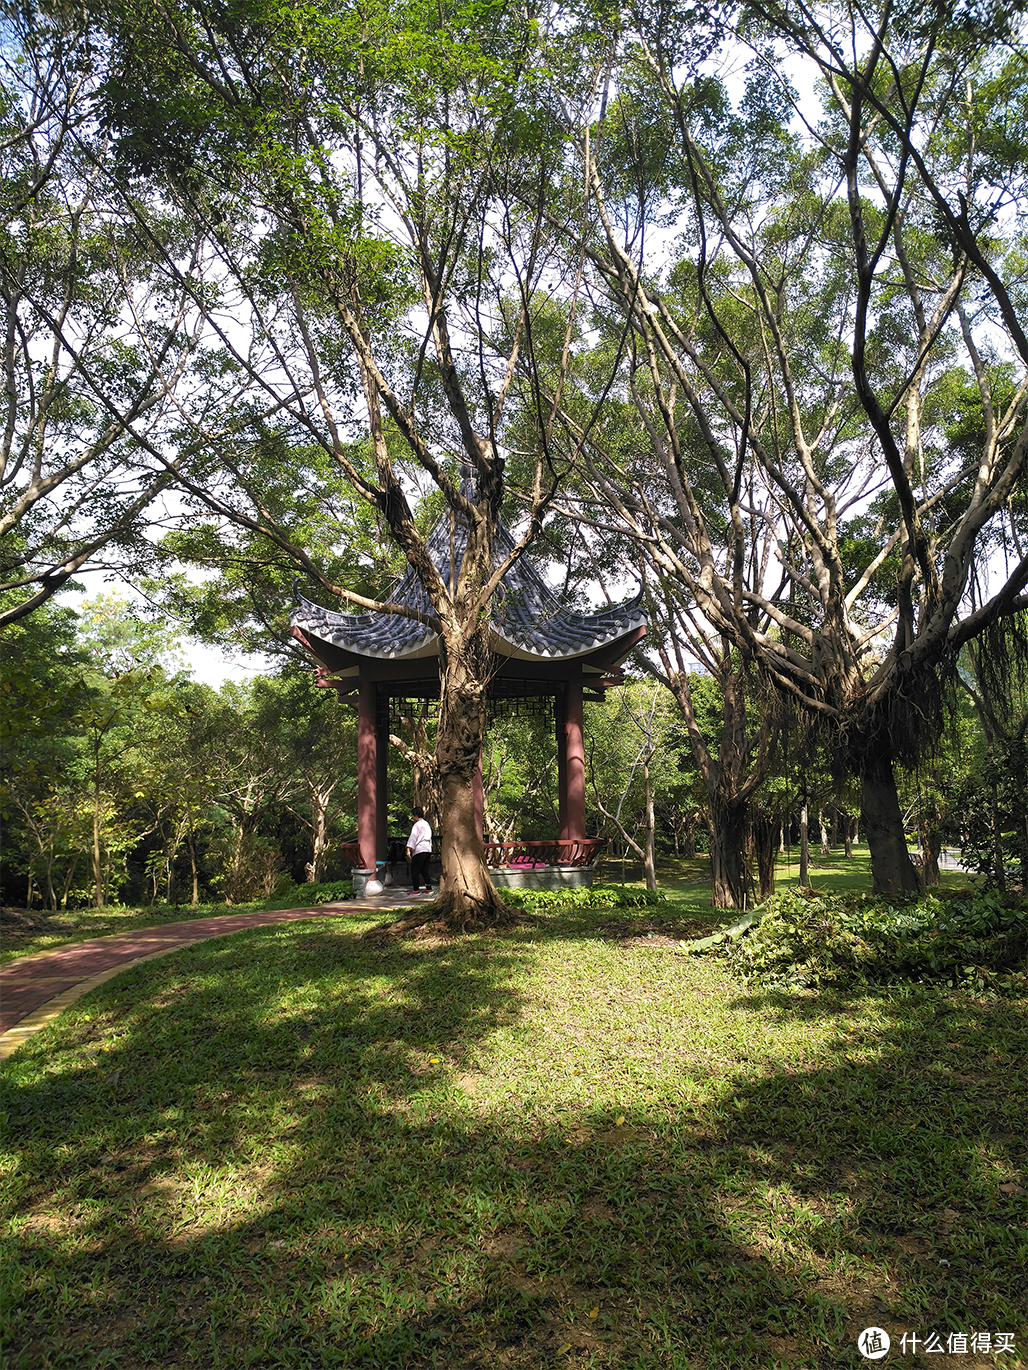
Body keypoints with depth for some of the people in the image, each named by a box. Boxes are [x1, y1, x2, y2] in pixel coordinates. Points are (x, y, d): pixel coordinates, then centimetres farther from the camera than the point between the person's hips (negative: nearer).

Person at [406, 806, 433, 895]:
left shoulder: (417, 825, -9)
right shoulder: (426, 824, 18)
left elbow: (413, 837, -16)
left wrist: (408, 849, -20)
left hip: (419, 850, -9)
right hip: (428, 849, 9)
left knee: (415, 871, -3)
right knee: (424, 871, 15)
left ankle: (416, 890, -5)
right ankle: (429, 888, 15)